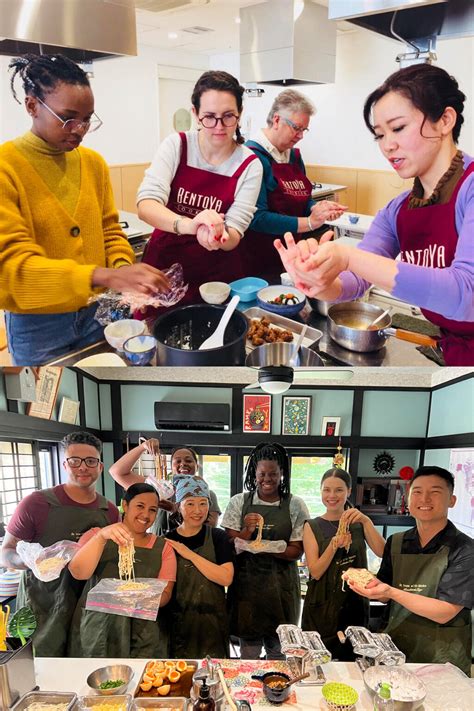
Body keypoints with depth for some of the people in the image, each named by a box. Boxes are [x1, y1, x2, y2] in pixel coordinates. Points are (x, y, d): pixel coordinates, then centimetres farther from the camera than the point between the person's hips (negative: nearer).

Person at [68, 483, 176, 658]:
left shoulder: (163, 548, 7)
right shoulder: (97, 536, 4)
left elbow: (165, 594, 0)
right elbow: (78, 572, -14)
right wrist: (101, 536, -29)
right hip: (95, 629, -1)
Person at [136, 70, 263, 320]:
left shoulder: (249, 166, -7)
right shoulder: (176, 145, -6)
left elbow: (233, 237, -11)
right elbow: (146, 205, -20)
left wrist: (218, 236, -35)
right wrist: (188, 224, -39)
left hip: (216, 276, 0)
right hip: (164, 266, 0)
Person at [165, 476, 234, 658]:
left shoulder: (218, 537, -4)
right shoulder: (166, 541, -1)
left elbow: (226, 578, -16)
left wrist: (190, 554, -18)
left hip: (211, 623, -1)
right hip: (177, 623, 1)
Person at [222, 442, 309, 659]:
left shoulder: (295, 505, -2)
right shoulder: (238, 502, 0)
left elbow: (296, 551, -3)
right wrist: (247, 531, -19)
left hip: (281, 586, 0)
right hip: (246, 583, 0)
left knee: (278, 650, 11)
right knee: (248, 652, 7)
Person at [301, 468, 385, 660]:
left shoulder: (358, 522, 4)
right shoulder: (312, 526, -2)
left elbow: (382, 552, -12)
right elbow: (315, 572, -10)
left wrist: (366, 521, -24)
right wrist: (334, 546, -25)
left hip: (354, 603, 2)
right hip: (322, 606, -1)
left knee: (350, 659, 7)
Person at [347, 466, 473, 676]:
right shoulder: (395, 543, 1)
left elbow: (444, 613, -17)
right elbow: (386, 596, 9)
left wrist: (391, 591, -25)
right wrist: (371, 584, -12)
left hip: (442, 660, -3)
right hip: (395, 645, 3)